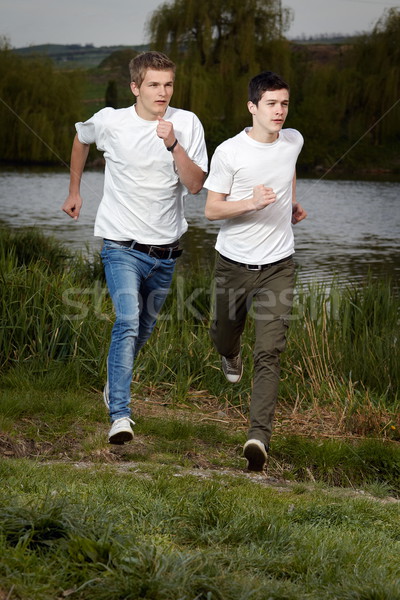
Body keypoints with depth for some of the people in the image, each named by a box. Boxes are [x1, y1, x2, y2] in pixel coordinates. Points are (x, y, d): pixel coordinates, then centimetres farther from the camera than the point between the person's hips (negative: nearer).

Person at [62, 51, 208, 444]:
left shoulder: (187, 124, -5)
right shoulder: (110, 122, -7)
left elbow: (196, 185, -13)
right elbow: (81, 139, 17)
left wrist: (174, 145, -26)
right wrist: (74, 191, 21)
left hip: (164, 249, 3)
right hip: (122, 245, -3)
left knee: (145, 327, 18)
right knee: (128, 322, -22)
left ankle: (114, 383, 46)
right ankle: (120, 415, -24)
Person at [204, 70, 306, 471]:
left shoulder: (294, 141, 2)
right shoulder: (228, 152, -13)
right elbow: (211, 210, -10)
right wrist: (252, 203, -24)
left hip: (277, 265, 1)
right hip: (234, 262, -1)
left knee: (269, 353, -10)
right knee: (224, 333, 18)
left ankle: (259, 435, -15)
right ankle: (230, 353, 57)